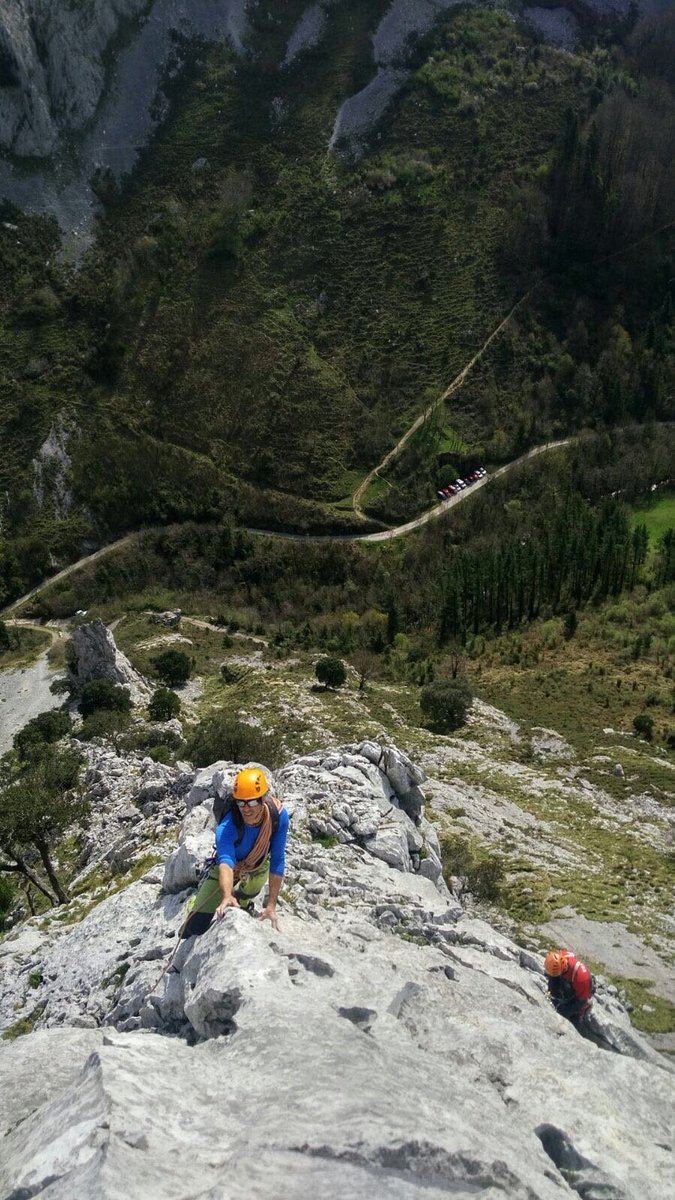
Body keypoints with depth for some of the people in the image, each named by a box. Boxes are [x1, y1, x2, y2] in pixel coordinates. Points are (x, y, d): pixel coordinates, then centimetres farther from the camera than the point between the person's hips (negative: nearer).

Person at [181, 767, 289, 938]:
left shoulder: (278, 815, -33)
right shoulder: (226, 828, -39)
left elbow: (277, 861, -28)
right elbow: (226, 862, -54)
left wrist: (271, 906, -29)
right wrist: (227, 896, -73)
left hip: (258, 866, 4)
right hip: (228, 868, -3)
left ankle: (243, 903, 25)